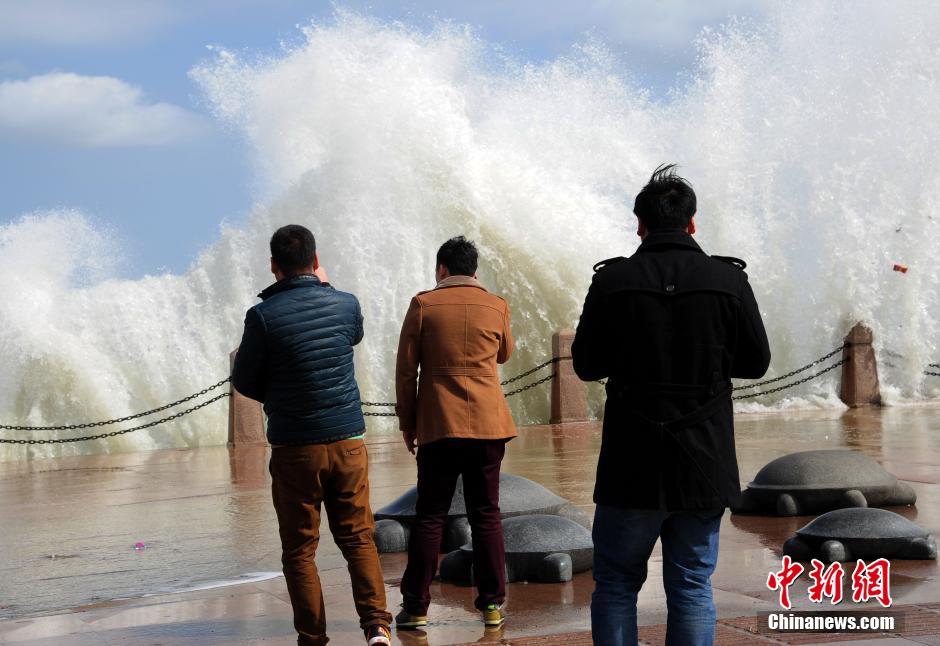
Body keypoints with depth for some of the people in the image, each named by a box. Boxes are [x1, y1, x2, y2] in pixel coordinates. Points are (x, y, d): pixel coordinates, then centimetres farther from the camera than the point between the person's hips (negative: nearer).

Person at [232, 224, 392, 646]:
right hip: (347, 441, 3)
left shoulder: (263, 315, -11)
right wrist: (325, 287, 18)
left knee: (299, 548, 8)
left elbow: (243, 381, -1)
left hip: (294, 448, -3)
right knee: (358, 538, 10)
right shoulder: (345, 305, -1)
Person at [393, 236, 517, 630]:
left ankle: (415, 607, 4)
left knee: (430, 517, 4)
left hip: (438, 425, -2)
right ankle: (492, 604, 7)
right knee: (486, 515, 8)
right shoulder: (496, 306, 4)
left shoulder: (424, 304, -2)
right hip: (488, 425, 2)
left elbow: (406, 369, -2)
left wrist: (407, 422, 7)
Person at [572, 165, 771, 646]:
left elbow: (586, 366, 0)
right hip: (704, 463, 1)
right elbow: (756, 363, 4)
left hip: (632, 464, -1)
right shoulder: (728, 281, -5)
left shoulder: (612, 281, -7)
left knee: (616, 581, 12)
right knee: (692, 586, 8)